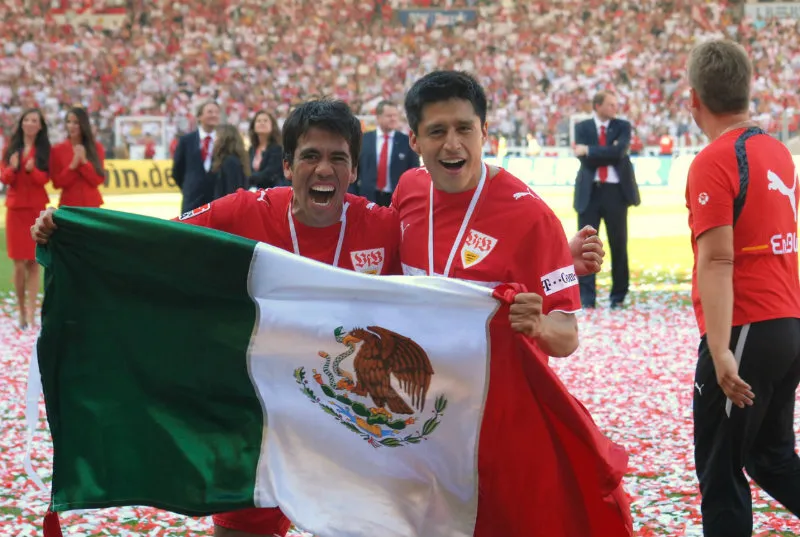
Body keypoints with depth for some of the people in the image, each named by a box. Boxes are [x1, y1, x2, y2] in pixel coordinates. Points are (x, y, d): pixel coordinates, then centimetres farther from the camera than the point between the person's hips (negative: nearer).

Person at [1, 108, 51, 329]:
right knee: (19, 263, -1)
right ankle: (21, 310, 10)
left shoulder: (44, 149, 3)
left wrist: (32, 170, -24)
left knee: (33, 262, -4)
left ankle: (31, 312, -7)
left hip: (37, 209, -1)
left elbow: (45, 179, -5)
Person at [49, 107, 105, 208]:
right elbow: (57, 183, -3)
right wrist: (73, 166, -16)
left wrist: (84, 161, -14)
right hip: (68, 205, -1)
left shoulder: (96, 148, 3)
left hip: (92, 204, 1)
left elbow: (99, 180, -1)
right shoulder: (57, 150, 1)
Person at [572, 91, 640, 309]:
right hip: (589, 191, 0)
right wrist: (609, 153, -10)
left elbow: (619, 152, -14)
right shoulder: (582, 128, 6)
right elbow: (586, 159, -8)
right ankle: (586, 297, 0)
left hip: (615, 191, 0)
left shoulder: (622, 126, 5)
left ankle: (619, 295, 13)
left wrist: (589, 151, -11)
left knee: (619, 244, 5)